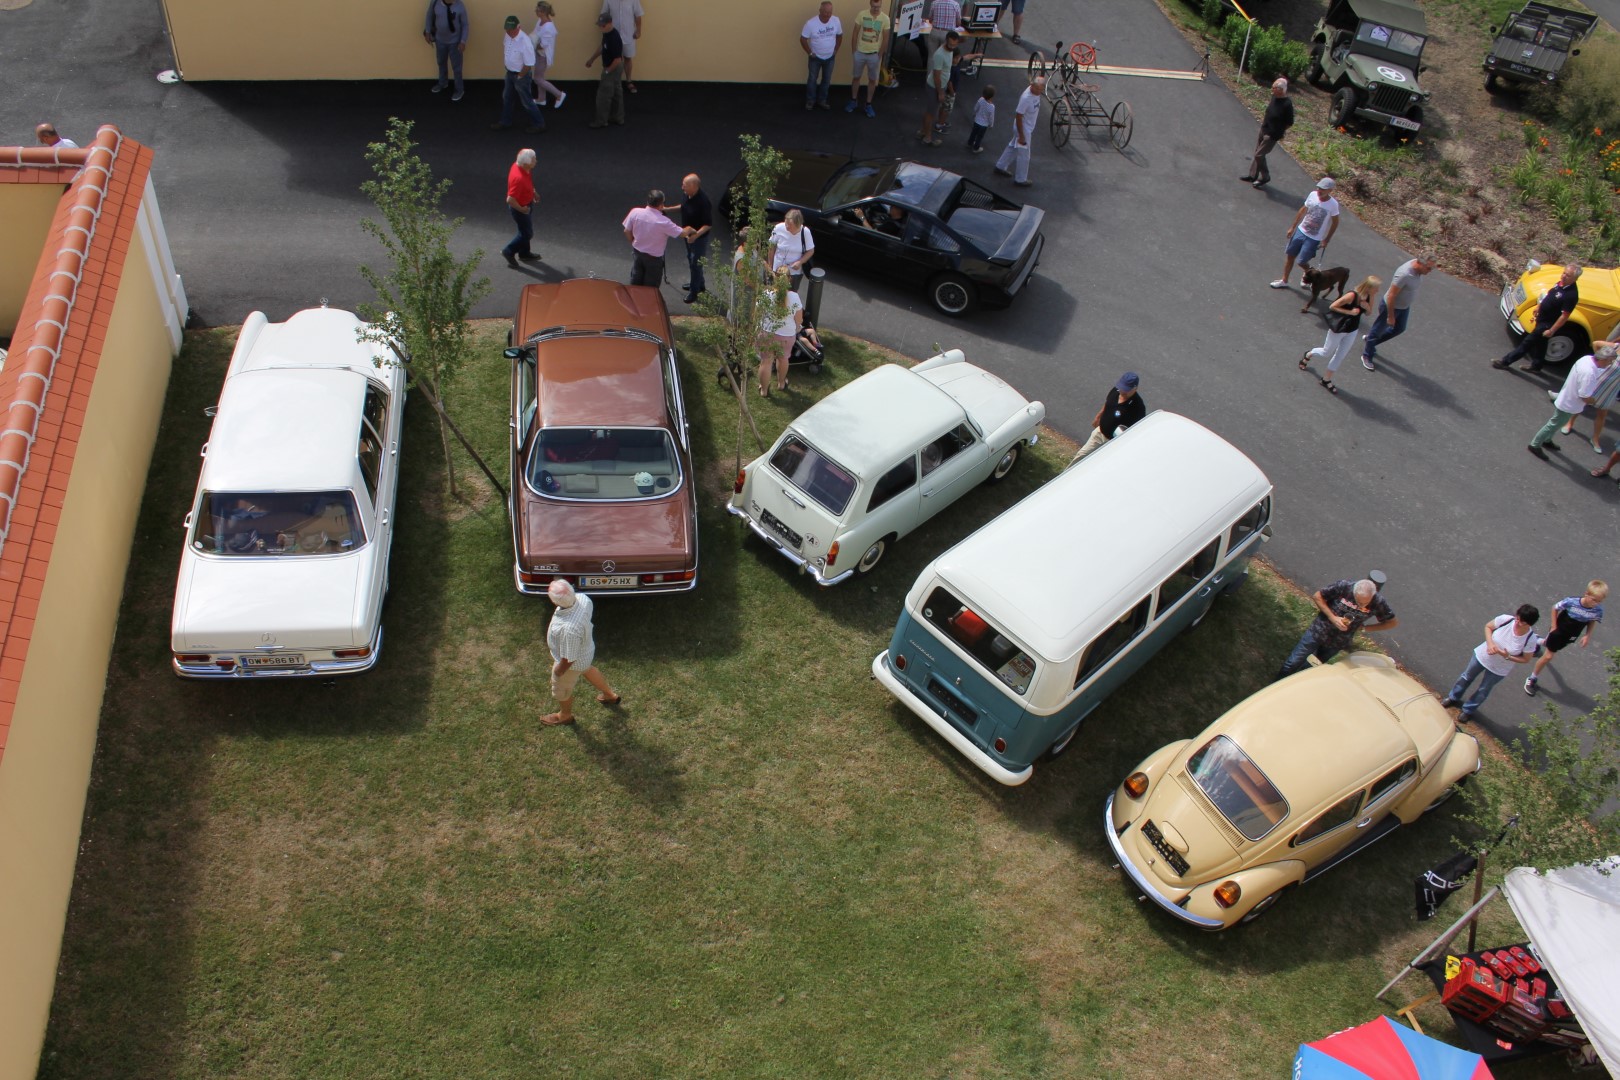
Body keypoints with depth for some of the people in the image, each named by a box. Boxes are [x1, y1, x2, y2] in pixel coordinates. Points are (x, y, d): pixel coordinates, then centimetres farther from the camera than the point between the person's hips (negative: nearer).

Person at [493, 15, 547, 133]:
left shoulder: (525, 42, -32)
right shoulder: (508, 35, -8)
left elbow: (529, 64, -27)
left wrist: (519, 77, -15)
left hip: (521, 75, -8)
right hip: (509, 72, 8)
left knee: (526, 101, 7)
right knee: (506, 97, 21)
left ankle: (539, 124, 25)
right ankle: (505, 122, 38)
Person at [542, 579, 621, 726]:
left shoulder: (569, 628, -48)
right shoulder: (582, 598, -26)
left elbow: (569, 658, -31)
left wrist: (559, 670, -10)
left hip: (574, 662, -7)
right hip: (585, 649, 7)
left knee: (561, 690, 25)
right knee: (587, 670, 37)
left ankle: (565, 715, 55)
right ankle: (611, 695, 61)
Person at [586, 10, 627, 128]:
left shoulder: (614, 39, -31)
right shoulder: (606, 33, -1)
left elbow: (618, 60, -29)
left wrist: (608, 70, -15)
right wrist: (592, 59, 23)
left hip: (613, 69, -9)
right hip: (614, 68, 9)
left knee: (604, 95, 1)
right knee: (616, 93, 18)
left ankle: (601, 121, 12)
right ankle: (618, 117, 30)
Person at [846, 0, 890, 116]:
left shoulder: (885, 18, -10)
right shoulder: (862, 15, -10)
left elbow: (885, 39, -4)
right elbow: (855, 34, -3)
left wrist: (880, 55, -4)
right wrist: (853, 51, -3)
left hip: (874, 54, 0)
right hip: (860, 52, 0)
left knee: (872, 80, 9)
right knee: (856, 77, 13)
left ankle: (869, 105, 22)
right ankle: (854, 101, 30)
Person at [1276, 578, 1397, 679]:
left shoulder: (1378, 603, -21)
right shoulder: (1343, 587, -26)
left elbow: (1393, 622, -6)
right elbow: (1317, 596, -13)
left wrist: (1365, 628, -10)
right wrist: (1332, 617, -22)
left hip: (1337, 644, 2)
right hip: (1318, 632, -2)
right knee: (1293, 663, 4)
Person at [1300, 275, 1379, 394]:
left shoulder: (1367, 297, -9)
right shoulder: (1352, 296, -30)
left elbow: (1369, 312, 4)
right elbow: (1332, 306, -24)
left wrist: (1369, 303, -16)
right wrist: (1350, 312, -28)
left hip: (1352, 331, 6)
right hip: (1338, 329, -6)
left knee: (1340, 356, 14)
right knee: (1327, 353, 14)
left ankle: (1326, 380, 28)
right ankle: (1308, 355, 45)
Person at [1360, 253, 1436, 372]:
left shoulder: (1417, 266, -11)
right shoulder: (1404, 274, -37)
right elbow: (1391, 295, -31)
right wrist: (1390, 316, -24)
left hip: (1405, 307, 9)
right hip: (1391, 306, -9)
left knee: (1399, 329, 25)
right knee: (1378, 330, 12)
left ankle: (1369, 340, 44)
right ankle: (1367, 355, 32)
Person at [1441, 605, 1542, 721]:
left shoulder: (1531, 640, -31)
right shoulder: (1505, 620, -30)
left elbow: (1526, 659, -15)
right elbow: (1488, 626, -9)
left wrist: (1507, 656, -30)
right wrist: (1490, 643, -26)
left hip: (1499, 670, -2)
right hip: (1482, 656, 2)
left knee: (1483, 691, 22)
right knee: (1466, 677, 26)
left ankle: (1468, 710, 47)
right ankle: (1453, 698, 54)